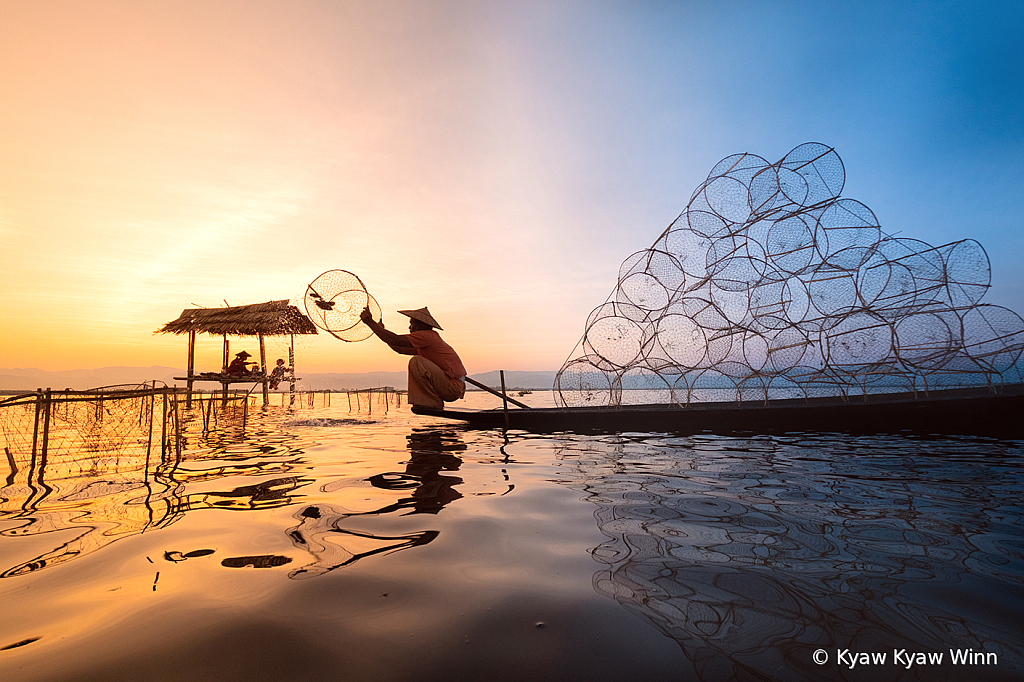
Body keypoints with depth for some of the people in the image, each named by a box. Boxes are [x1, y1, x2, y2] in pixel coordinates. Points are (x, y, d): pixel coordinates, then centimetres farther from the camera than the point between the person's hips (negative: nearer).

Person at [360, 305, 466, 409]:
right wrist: (381, 330, 30)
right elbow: (401, 349, 26)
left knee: (416, 362, -20)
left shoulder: (427, 335, -11)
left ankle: (435, 404, -14)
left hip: (453, 388, -10)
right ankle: (422, 402, 11)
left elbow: (395, 340, -17)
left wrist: (370, 322, -8)